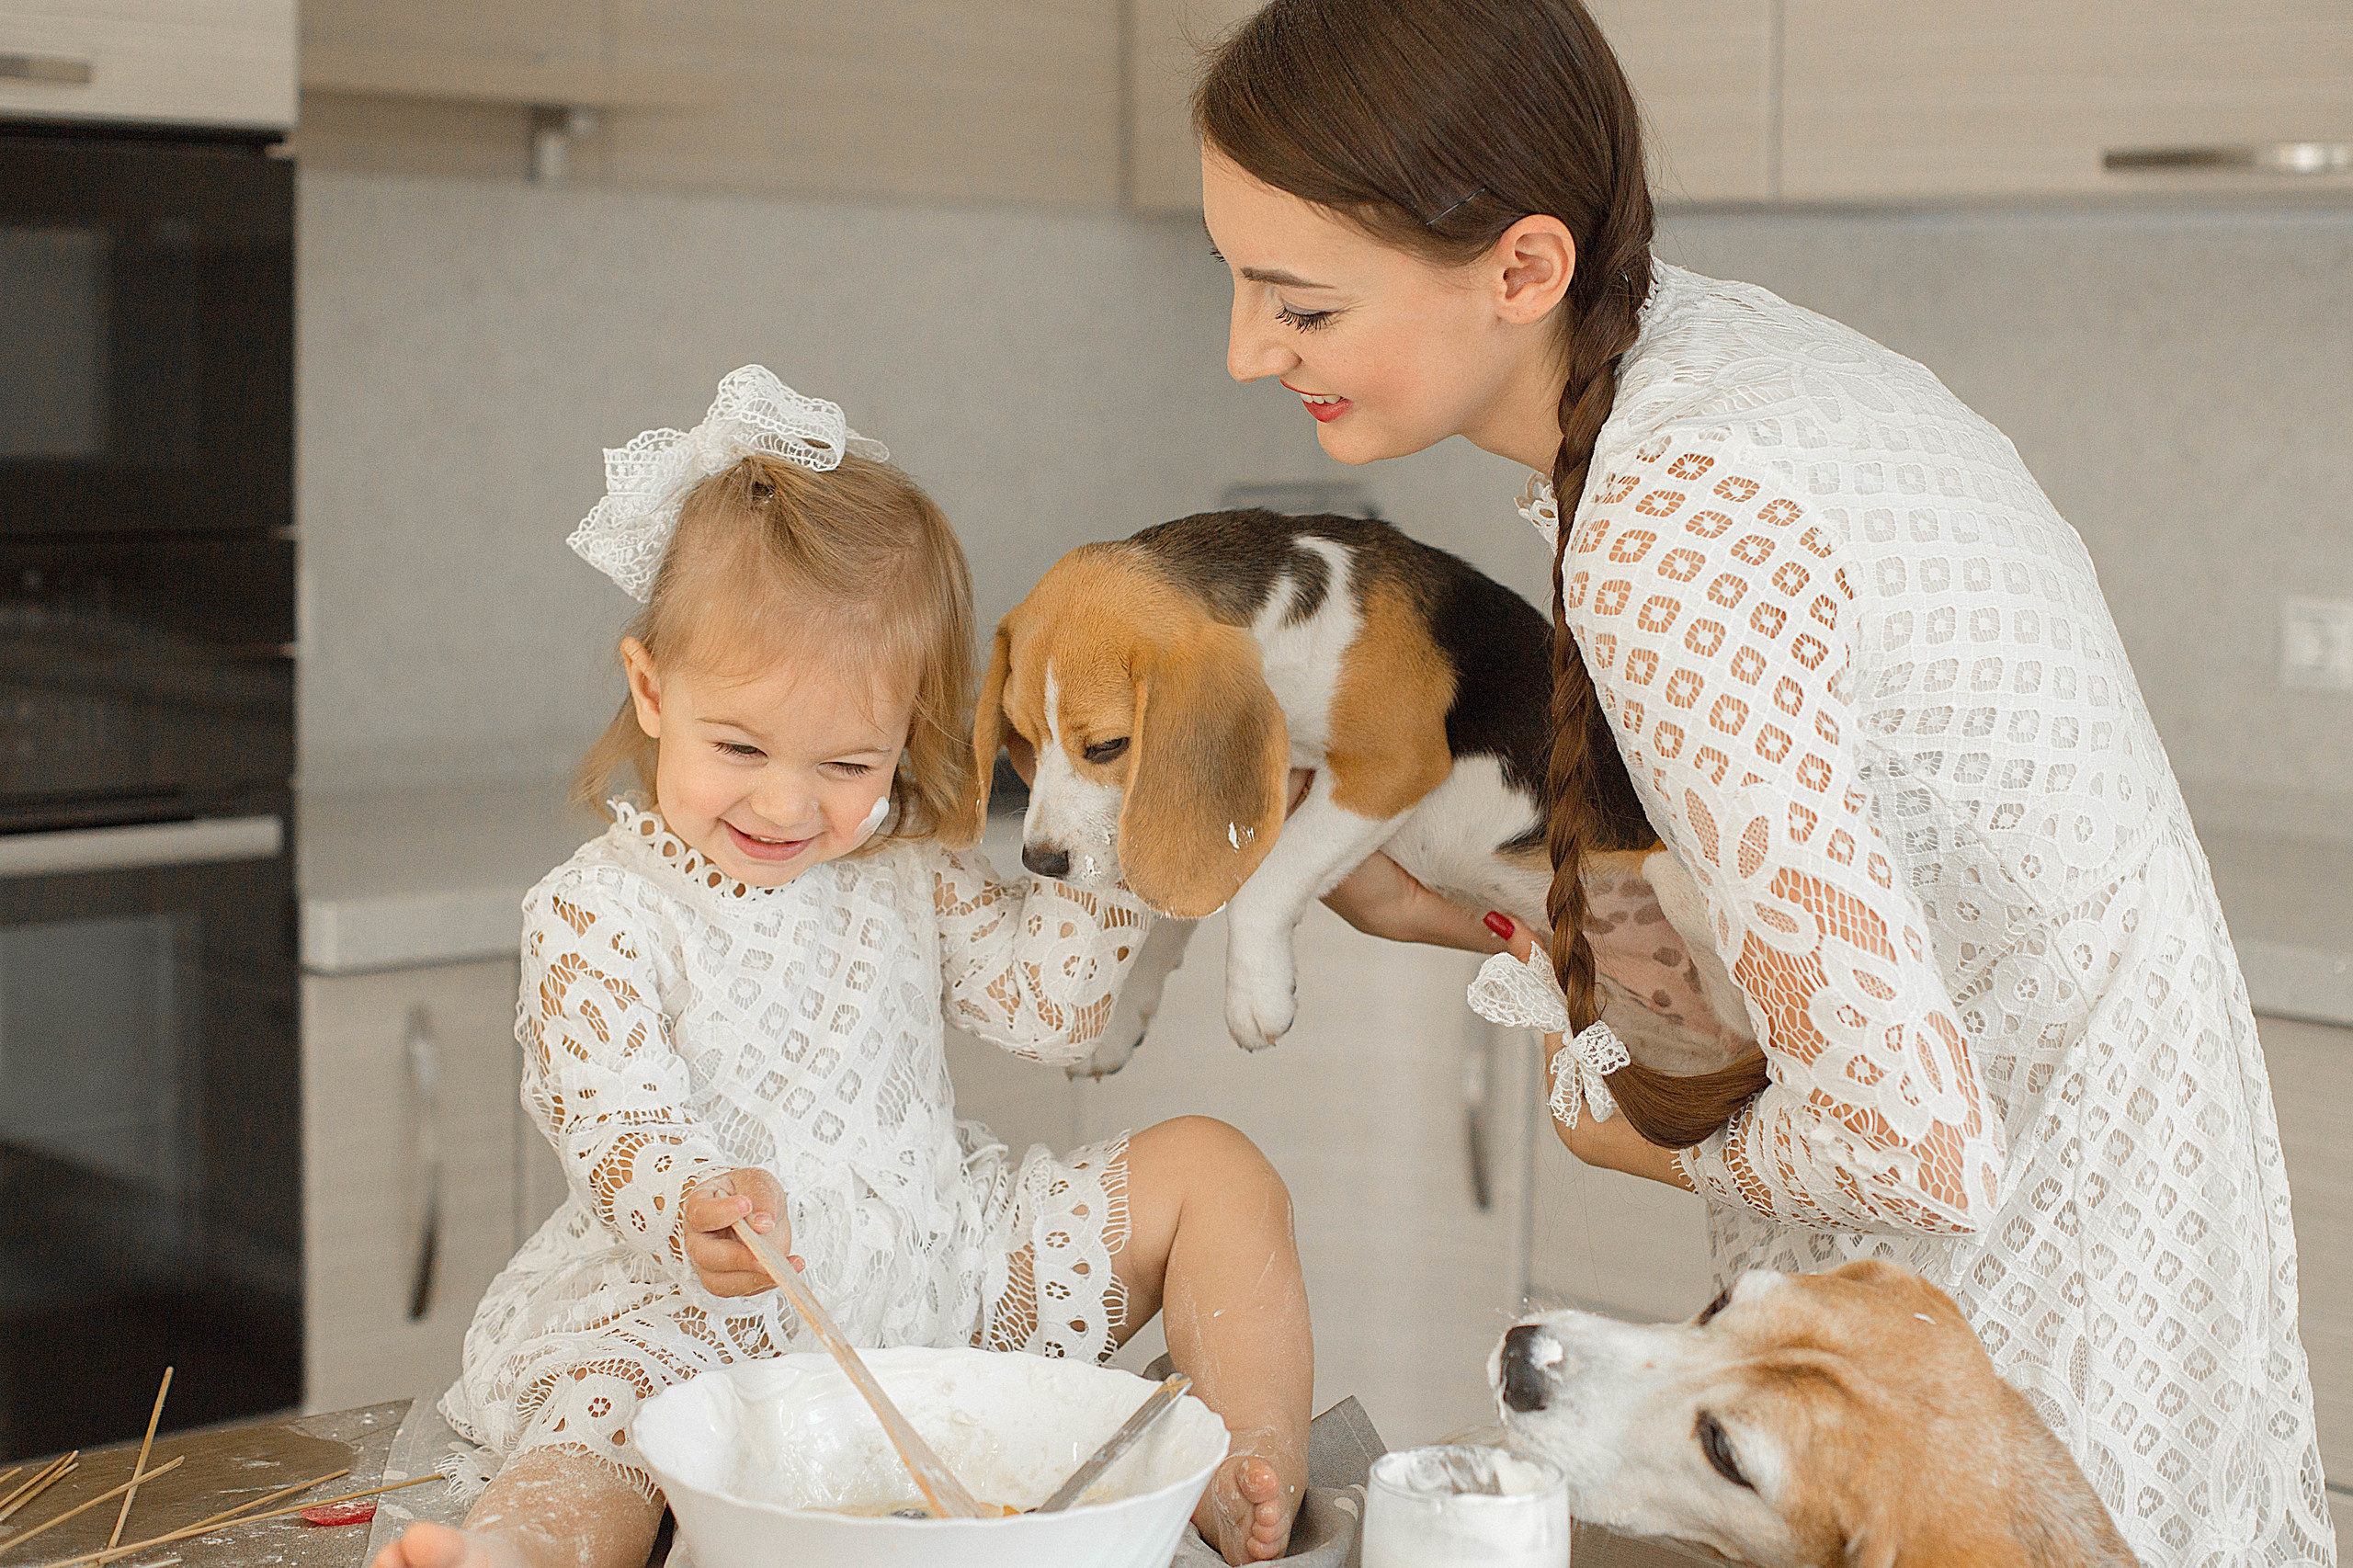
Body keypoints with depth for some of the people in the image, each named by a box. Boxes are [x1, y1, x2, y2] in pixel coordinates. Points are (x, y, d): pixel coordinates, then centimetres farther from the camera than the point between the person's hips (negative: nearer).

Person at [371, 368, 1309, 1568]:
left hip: (953, 1262, 5)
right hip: (727, 1314, -5)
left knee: (1210, 1169, -4)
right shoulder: (596, 917, -8)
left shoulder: (907, 873, 6)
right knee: (604, 1414, -35)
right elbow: (616, 1124, -17)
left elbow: (1051, 1005, 4)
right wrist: (696, 1213, -39)